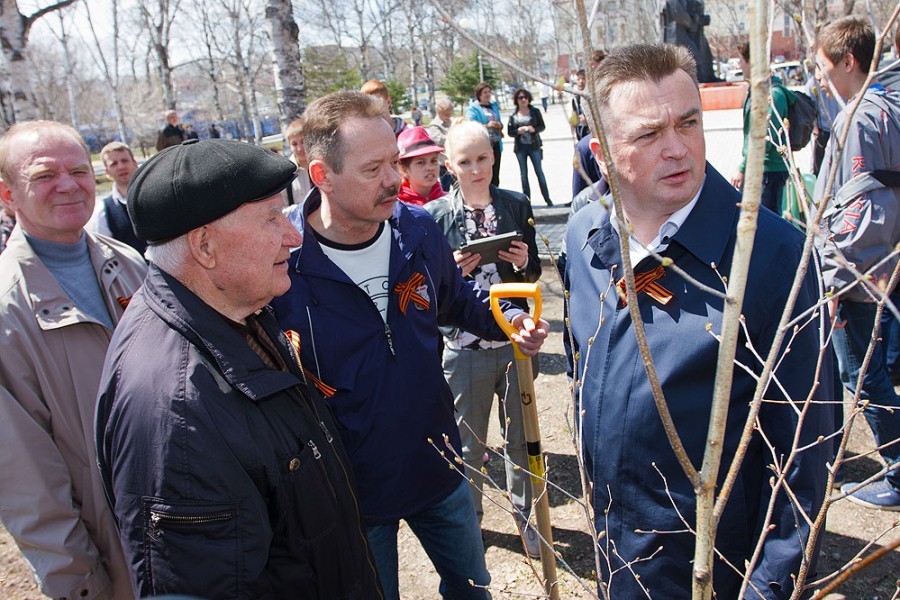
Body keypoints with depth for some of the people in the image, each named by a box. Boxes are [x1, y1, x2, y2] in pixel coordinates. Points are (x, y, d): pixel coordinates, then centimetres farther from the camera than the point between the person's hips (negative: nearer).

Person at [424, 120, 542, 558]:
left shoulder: (517, 207, 0)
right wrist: (454, 271, -22)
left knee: (520, 440, 16)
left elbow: (534, 273, 9)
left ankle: (524, 517, 38)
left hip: (514, 342, 2)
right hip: (464, 349, -2)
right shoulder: (435, 215, -7)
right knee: (468, 445, 14)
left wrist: (524, 262, -13)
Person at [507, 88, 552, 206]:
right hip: (520, 147, 1)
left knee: (539, 172, 0)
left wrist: (534, 129, -18)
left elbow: (542, 126, 1)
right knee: (523, 174, 7)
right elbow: (509, 132, 3)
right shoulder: (513, 115, 3)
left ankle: (547, 198, 5)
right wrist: (518, 131, -17)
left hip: (534, 146, -1)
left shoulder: (535, 111, 1)